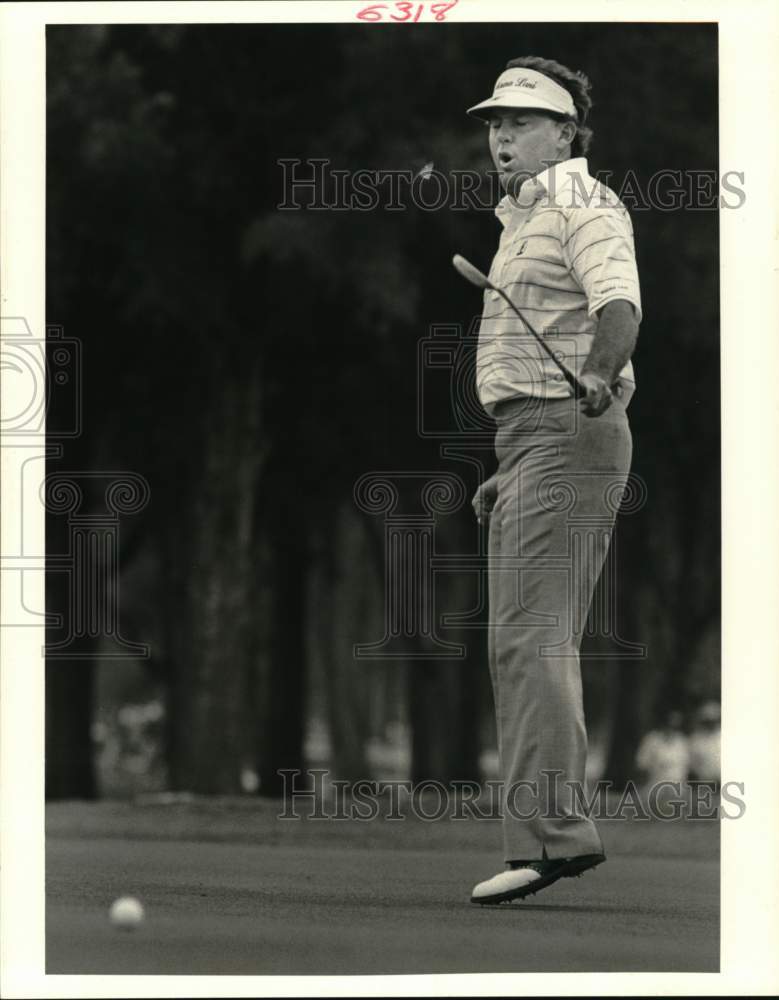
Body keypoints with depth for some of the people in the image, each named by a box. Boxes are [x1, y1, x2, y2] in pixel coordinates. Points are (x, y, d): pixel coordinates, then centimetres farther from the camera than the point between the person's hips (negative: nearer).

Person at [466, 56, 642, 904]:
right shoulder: (524, 219, 24)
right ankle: (548, 834, 11)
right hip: (532, 447, 11)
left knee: (532, 639, -18)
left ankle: (549, 829, -23)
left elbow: (618, 301, -27)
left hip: (568, 437, -11)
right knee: (520, 648, 9)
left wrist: (599, 375, -47)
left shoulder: (582, 206, -7)